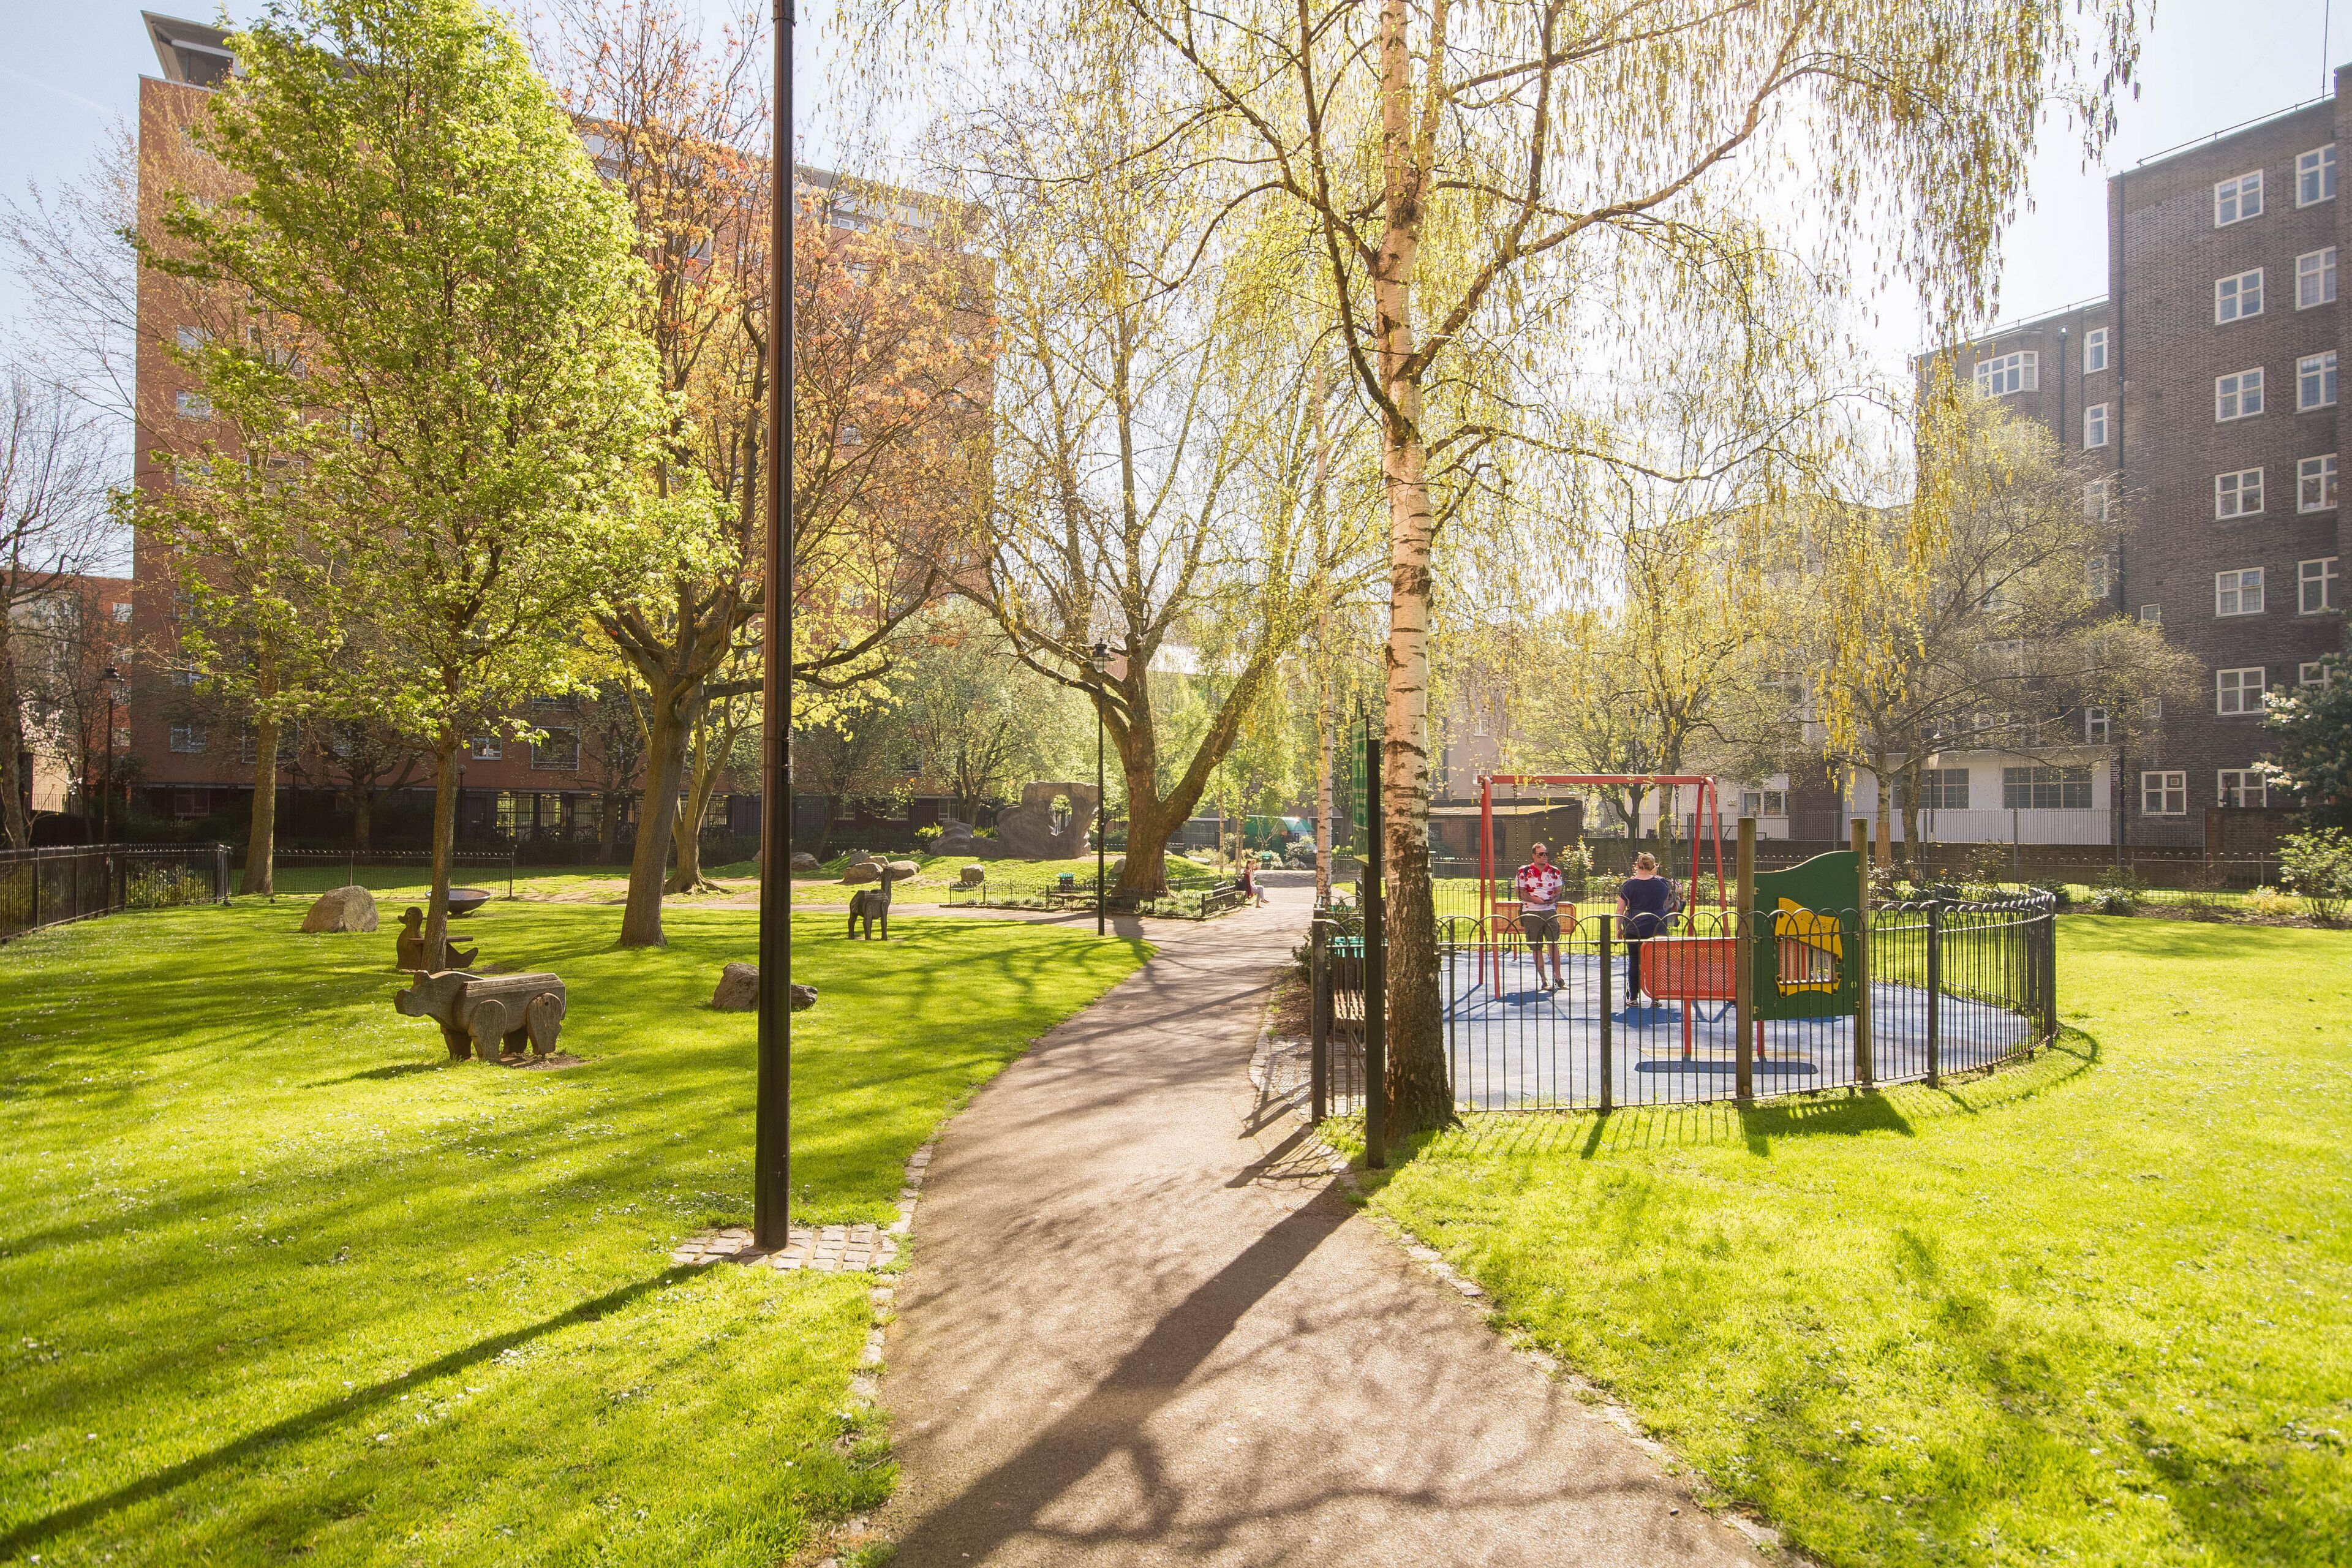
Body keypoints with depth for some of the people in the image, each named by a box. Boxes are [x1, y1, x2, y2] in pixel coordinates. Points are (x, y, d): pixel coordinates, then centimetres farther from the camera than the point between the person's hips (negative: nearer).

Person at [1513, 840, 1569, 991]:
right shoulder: (1524, 871, 0)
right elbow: (1521, 893, -1)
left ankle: (1558, 977, 6)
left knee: (1554, 944, -4)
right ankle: (1543, 980, 10)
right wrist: (1534, 899, -18)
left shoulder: (1554, 871, 9)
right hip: (1531, 913, -2)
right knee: (1536, 947, 2)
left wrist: (1554, 899, -9)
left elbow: (1558, 891, 13)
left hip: (1550, 912, 2)